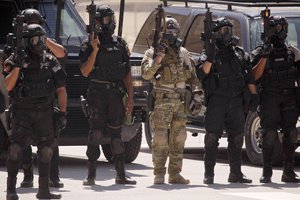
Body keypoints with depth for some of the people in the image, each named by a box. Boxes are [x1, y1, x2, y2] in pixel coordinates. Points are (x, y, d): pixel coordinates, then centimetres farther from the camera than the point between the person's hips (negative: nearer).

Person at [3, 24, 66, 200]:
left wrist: (63, 113, 3)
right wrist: (17, 66, -20)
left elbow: (61, 89, 9)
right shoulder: (16, 60, -1)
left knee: (46, 151, 4)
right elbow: (8, 86, -10)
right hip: (22, 112, -3)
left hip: (45, 113, 3)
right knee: (16, 149, -13)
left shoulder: (50, 61, 7)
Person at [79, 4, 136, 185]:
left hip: (116, 95, 3)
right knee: (96, 133, -8)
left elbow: (127, 74, 10)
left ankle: (121, 175, 9)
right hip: (97, 94, -3)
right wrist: (95, 50, -17)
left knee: (116, 134, 6)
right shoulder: (89, 45, 1)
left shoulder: (120, 44, 10)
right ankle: (91, 175, -5)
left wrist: (130, 97, 3)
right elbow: (85, 72, -7)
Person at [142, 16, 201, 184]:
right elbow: (146, 74, -11)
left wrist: (196, 89, 5)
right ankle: (159, 174, -4)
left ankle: (175, 174, 12)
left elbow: (192, 76, 22)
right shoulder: (153, 53, 1)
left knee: (178, 139, 6)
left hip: (180, 101, 5)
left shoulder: (184, 54, 16)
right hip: (161, 101, -5)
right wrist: (158, 59, -22)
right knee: (160, 139, -8)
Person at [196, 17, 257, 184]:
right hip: (216, 101, -4)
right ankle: (209, 175, -4)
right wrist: (210, 58, -24)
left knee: (237, 138, 6)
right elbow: (201, 73, -12)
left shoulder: (240, 53, 13)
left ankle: (236, 173, 13)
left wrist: (254, 95, 8)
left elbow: (249, 76, 16)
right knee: (212, 138, -7)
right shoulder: (210, 52, 0)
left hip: (236, 101, 4)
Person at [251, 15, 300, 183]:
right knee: (270, 135, -9)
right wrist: (264, 57, -19)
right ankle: (267, 174, -5)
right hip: (270, 98, -4)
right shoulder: (259, 53, 1)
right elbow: (254, 76, -9)